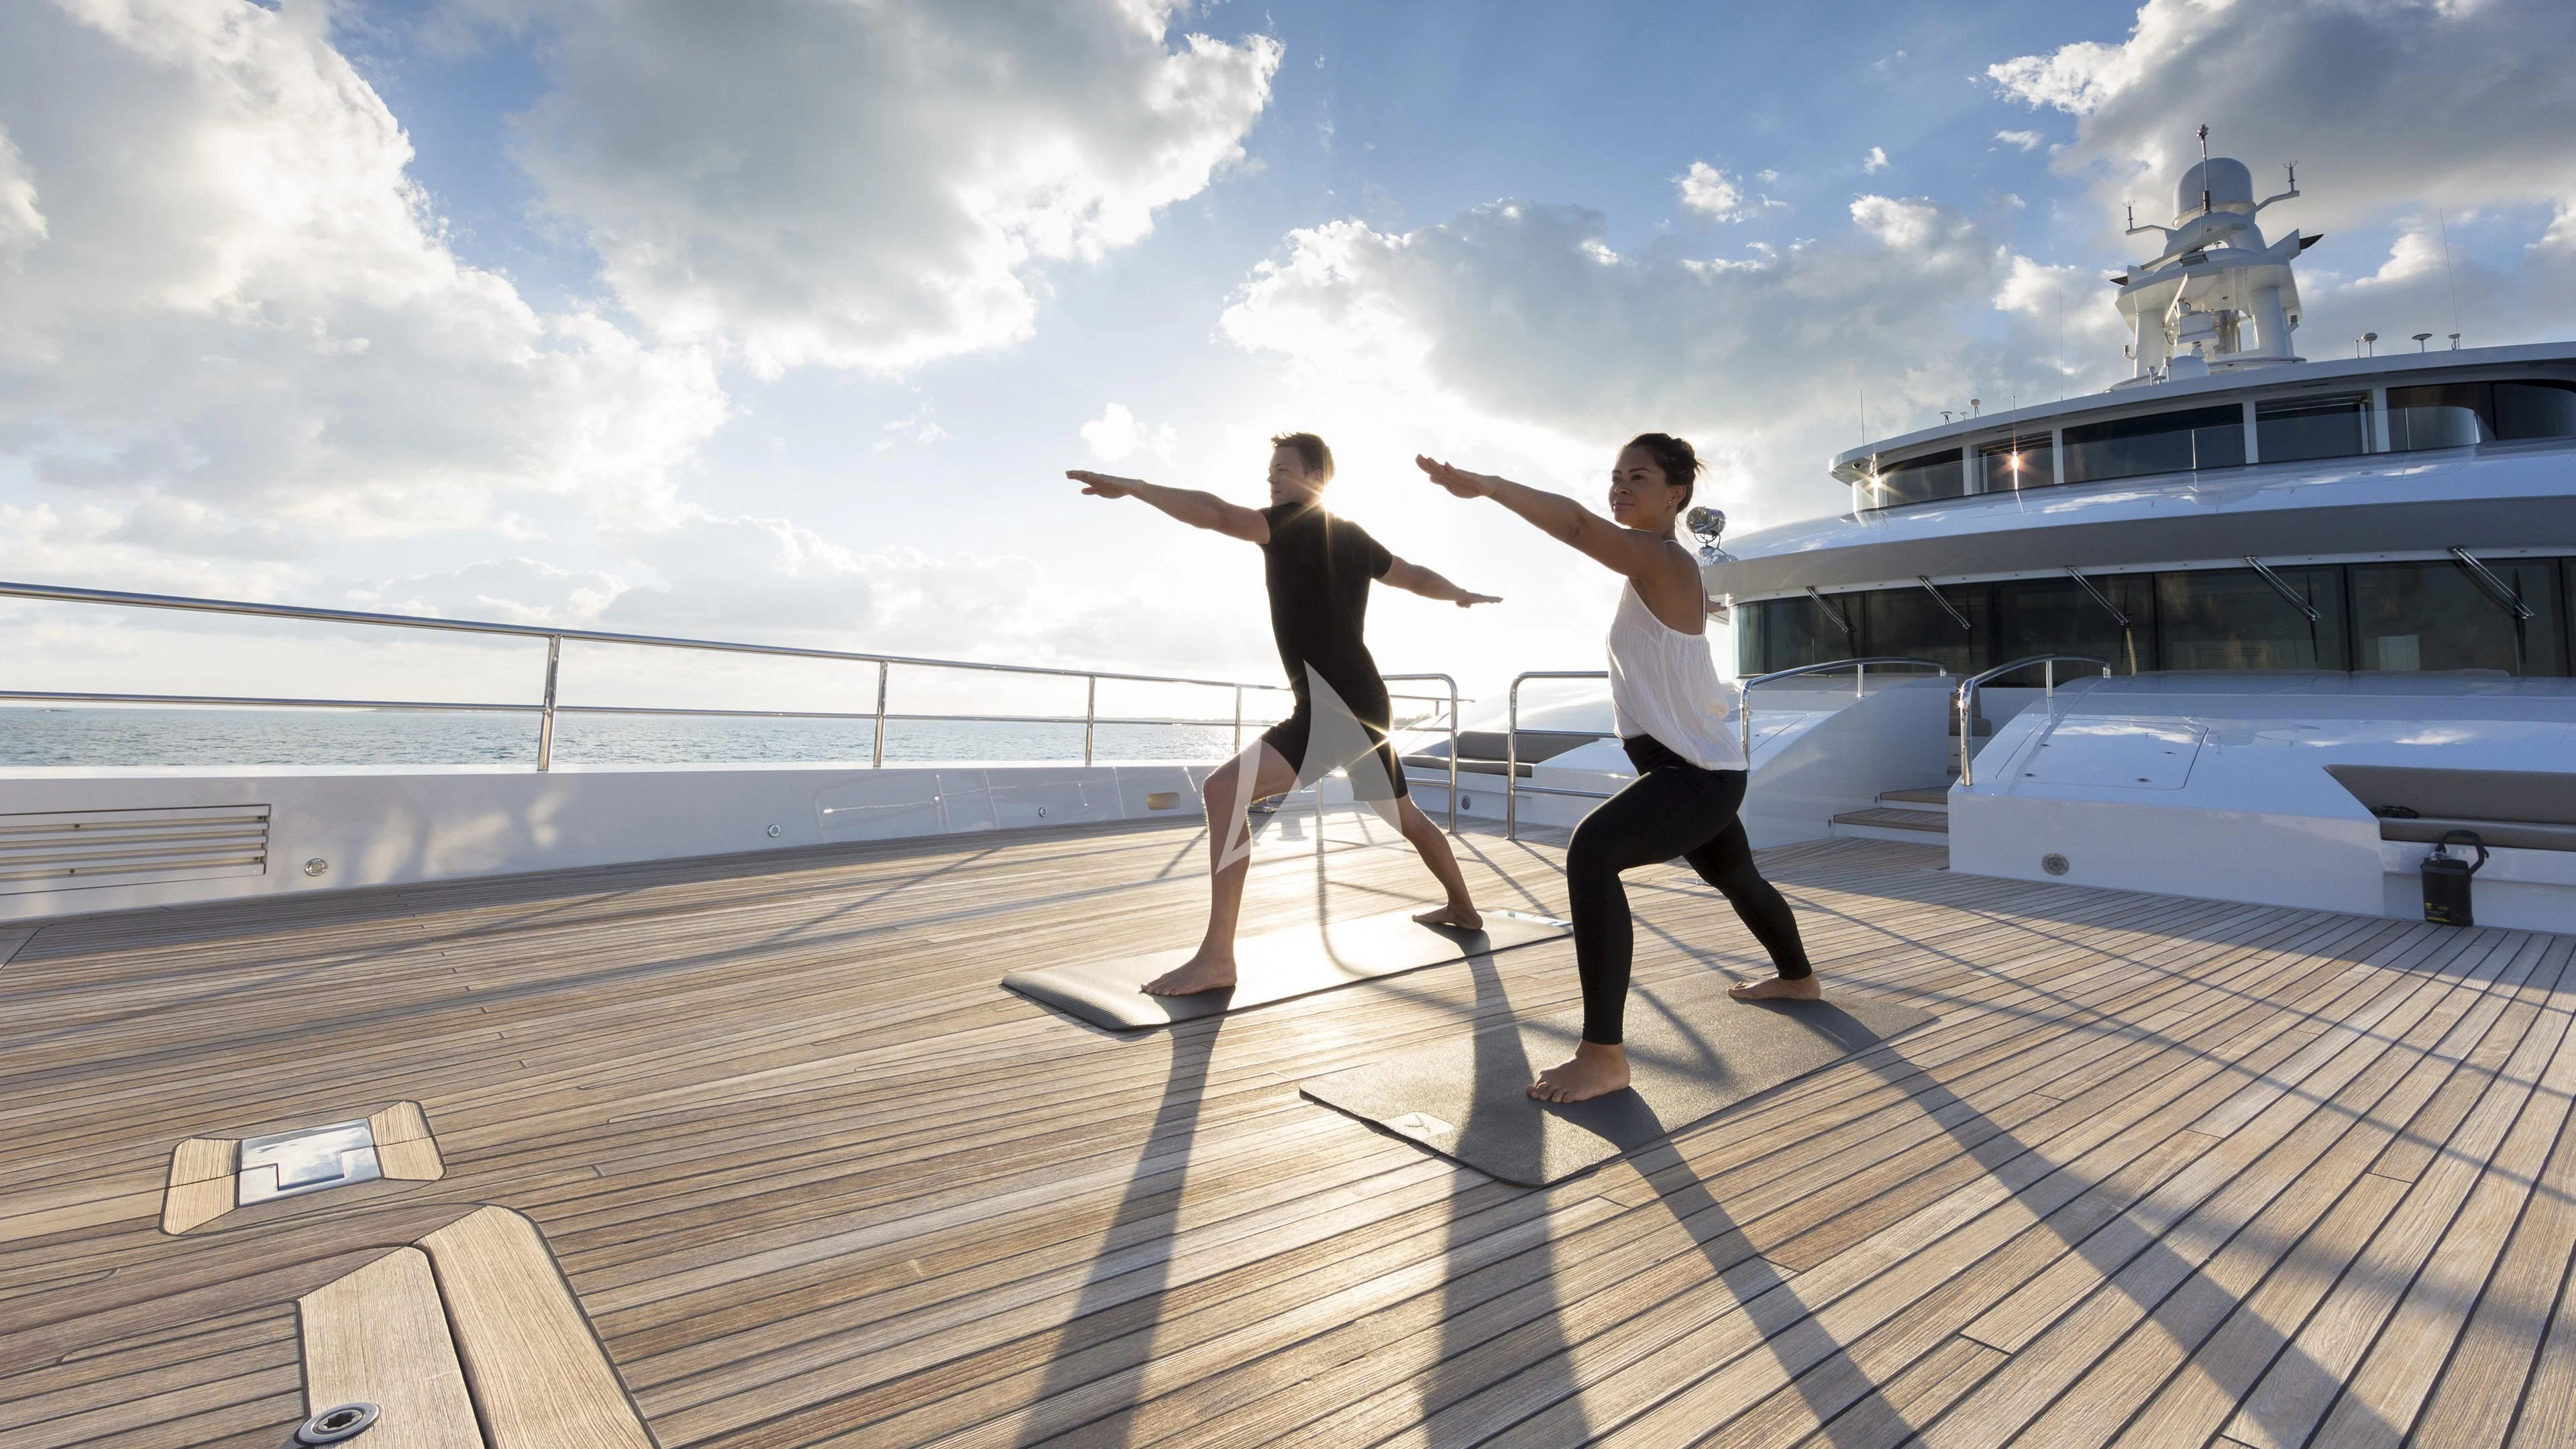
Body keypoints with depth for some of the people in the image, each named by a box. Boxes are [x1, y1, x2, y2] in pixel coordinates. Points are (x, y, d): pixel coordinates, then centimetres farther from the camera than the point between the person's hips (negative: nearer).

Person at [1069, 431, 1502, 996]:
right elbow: (1417, 577, 31)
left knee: (1224, 791, -20)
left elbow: (1216, 513, -25)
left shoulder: (1293, 524, -7)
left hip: (1334, 710, -10)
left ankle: (1216, 959, -24)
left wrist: (1133, 487, -30)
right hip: (1368, 706, 10)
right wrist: (1465, 596, 50)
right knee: (1406, 815, 30)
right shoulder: (1352, 537, 17)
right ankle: (1463, 908, 48)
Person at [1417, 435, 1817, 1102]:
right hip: (1686, 768, 11)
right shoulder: (1653, 568, 12)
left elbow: (1576, 525, -36)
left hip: (1700, 772, -11)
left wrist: (1484, 485, -45)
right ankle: (1798, 977, 63)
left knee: (1592, 848, -32)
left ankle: (1603, 1055, -30)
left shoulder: (1664, 561, -18)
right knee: (1736, 878, 33)